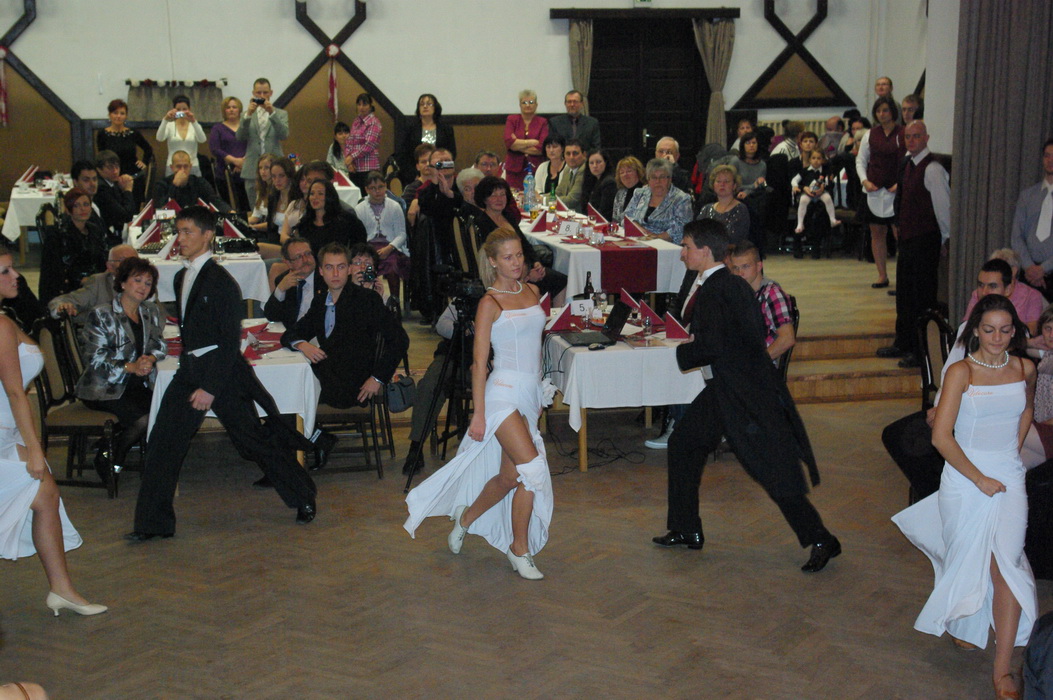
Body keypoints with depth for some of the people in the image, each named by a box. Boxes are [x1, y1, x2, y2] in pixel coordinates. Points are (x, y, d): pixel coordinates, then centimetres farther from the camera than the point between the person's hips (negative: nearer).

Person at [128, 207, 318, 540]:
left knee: (253, 439, 3)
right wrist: (188, 365, 10)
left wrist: (210, 387, -20)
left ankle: (305, 499, 21)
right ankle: (153, 522, 11)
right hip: (190, 369, 8)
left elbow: (231, 341, -16)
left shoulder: (221, 281, -14)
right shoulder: (181, 277, 12)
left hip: (222, 371, -7)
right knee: (163, 444, 2)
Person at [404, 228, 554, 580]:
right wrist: (478, 415, -11)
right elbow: (479, 362, -8)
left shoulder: (531, 292, 11)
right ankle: (520, 548, 1)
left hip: (530, 393, 7)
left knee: (510, 475, 11)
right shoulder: (490, 303, -8)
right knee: (533, 468, -15)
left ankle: (466, 516, 38)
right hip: (503, 391, -7)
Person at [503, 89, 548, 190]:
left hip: (535, 169, -1)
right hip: (515, 169, 1)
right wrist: (532, 142, -7)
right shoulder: (512, 120, 9)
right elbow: (508, 143, -6)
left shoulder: (543, 122, 6)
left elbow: (542, 148, -6)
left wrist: (518, 145, -4)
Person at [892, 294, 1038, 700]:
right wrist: (980, 478, -13)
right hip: (965, 477, -2)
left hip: (1009, 476, 3)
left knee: (1006, 563, -7)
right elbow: (941, 437, -15)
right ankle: (959, 623, 44)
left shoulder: (1024, 369, 1)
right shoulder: (961, 372, -12)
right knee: (967, 560, 12)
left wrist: (1012, 453, 15)